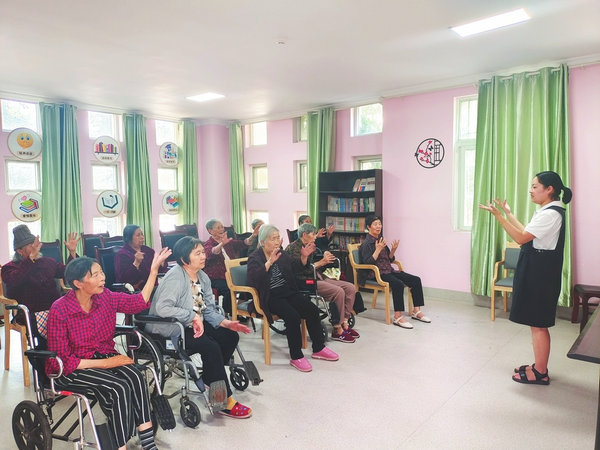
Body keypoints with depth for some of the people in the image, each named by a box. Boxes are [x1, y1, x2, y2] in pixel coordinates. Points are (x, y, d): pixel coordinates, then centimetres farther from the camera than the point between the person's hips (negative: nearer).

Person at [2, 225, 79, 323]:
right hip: (31, 314, -5)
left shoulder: (47, 262, 20)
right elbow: (14, 281, -19)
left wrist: (72, 252, 2)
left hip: (56, 309, 5)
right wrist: (31, 257, -30)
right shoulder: (10, 267, 4)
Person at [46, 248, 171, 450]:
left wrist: (154, 270, -5)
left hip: (104, 356, 5)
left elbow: (139, 302, 5)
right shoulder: (60, 310, -18)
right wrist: (104, 363, -21)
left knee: (135, 376, -26)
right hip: (71, 369, -4)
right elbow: (61, 360, -16)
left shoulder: (105, 297, -4)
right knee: (118, 387, -30)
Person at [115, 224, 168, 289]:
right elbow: (123, 278, -13)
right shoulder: (121, 254, -2)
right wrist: (136, 263, -22)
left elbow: (160, 270, 13)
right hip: (134, 290, -6)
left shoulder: (148, 250, 15)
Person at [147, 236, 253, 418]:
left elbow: (209, 309, 6)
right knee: (211, 347, -27)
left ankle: (211, 380, 12)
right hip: (170, 330, -9)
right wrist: (193, 317, -29)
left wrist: (225, 322, -10)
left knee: (230, 336, -6)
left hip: (194, 325, 9)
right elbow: (162, 308, -32)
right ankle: (225, 401, -15)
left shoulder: (202, 277, 6)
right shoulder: (175, 277, -20)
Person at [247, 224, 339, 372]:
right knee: (292, 316, -28)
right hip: (271, 297, -6)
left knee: (313, 310, -11)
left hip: (288, 292, 6)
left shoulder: (282, 254, 11)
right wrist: (269, 263, -32)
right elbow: (253, 280, -25)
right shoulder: (255, 258, -6)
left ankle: (318, 349, 6)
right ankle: (296, 357, -12)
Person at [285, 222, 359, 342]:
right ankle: (337, 330, -17)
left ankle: (344, 323, -3)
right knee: (338, 291, -27)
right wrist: (321, 262, -20)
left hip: (318, 277, 10)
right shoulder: (294, 248, -9)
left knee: (350, 288, -3)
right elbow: (301, 270, -18)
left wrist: (325, 257, 4)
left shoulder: (310, 247, 19)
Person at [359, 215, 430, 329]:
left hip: (388, 270, 9)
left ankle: (416, 311, 4)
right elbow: (367, 262, -18)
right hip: (376, 273, -9)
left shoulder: (381, 240, 16)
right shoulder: (366, 244, -7)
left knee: (416, 280, -3)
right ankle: (397, 317, -27)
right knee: (398, 284, -34)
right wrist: (378, 249, -20)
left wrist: (393, 250, 1)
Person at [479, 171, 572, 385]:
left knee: (538, 324, -1)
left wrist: (498, 215, -26)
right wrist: (508, 213, 19)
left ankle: (540, 373, 11)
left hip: (540, 273, -11)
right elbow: (527, 233, 15)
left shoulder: (550, 214, -19)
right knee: (537, 323, 17)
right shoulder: (548, 212, 14)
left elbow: (521, 238, -24)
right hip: (536, 271, 11)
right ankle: (539, 366, 28)